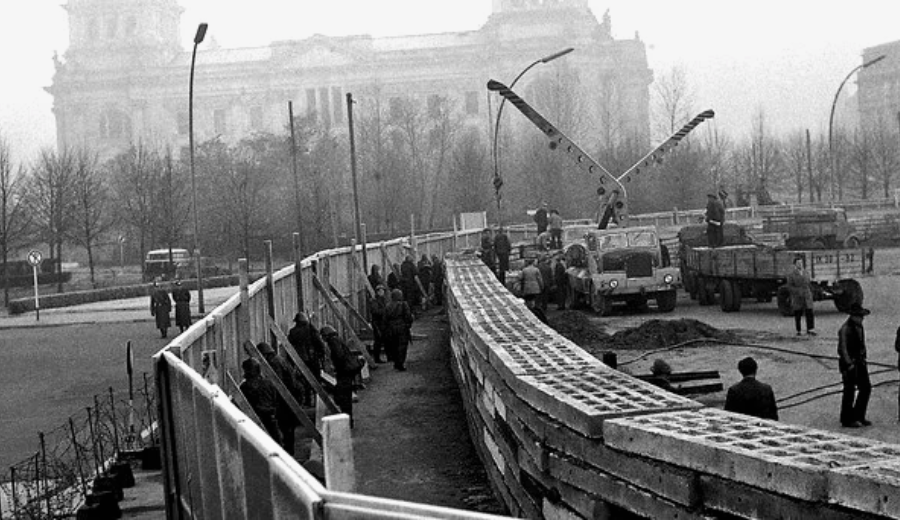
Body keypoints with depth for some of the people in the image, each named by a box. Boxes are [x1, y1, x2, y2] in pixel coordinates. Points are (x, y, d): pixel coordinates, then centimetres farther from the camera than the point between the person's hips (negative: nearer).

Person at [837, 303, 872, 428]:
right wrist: (849, 364, -25)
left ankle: (859, 417, 21)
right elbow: (842, 348, -21)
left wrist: (863, 358, 17)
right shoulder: (845, 329, -18)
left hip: (859, 362, 9)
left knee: (866, 388, 9)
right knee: (849, 391, -2)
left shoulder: (859, 326, 10)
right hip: (849, 363, -9)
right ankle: (847, 420, 9)